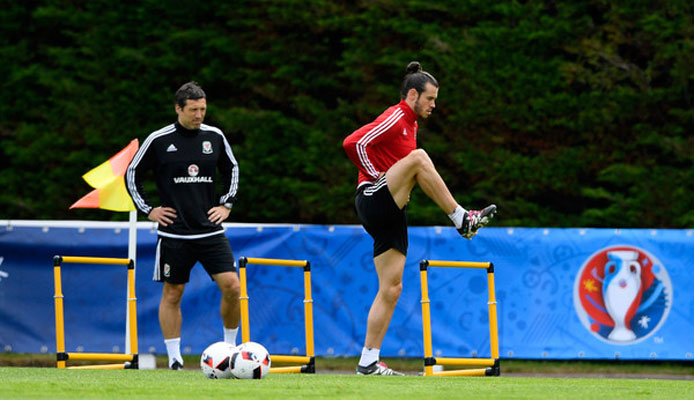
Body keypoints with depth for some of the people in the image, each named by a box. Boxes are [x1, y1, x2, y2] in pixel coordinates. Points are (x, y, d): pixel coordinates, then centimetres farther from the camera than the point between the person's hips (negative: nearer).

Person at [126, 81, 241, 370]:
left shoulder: (214, 137, 5)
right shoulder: (158, 141, -3)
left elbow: (231, 170, 23)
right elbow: (132, 174, 8)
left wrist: (226, 205, 13)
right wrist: (147, 210, 3)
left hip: (210, 230, 2)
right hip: (174, 233, -2)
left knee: (232, 286, -10)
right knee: (172, 294, 2)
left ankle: (230, 347, 8)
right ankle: (174, 359, 9)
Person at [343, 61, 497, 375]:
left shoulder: (411, 124, 21)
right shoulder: (394, 119, -8)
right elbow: (353, 143, -20)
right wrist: (378, 179, -13)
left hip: (391, 216, 9)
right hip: (372, 201, -9)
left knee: (391, 288, 3)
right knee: (419, 157, -25)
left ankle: (368, 362, 5)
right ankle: (462, 219, -22)